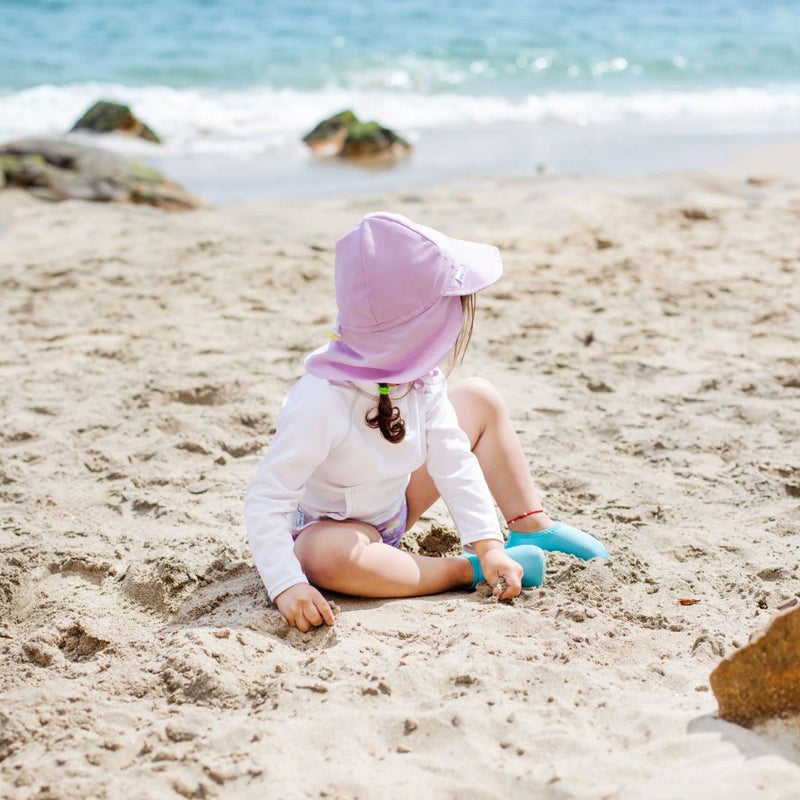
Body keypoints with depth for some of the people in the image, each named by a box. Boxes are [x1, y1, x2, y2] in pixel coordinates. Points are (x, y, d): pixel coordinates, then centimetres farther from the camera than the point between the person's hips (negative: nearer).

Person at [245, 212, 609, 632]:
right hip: (327, 526, -7)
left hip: (393, 508, 7)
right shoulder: (322, 401, -37)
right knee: (333, 557, -44)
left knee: (479, 397, 3)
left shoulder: (421, 375, -15)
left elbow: (452, 460, -10)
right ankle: (465, 572, -23)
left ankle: (531, 527, 11)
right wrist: (287, 586, -44)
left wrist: (489, 544, -17)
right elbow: (266, 500, -34)